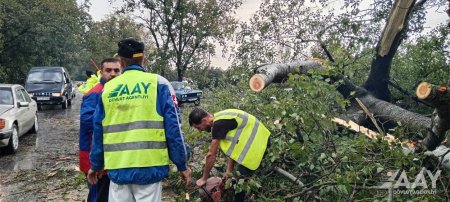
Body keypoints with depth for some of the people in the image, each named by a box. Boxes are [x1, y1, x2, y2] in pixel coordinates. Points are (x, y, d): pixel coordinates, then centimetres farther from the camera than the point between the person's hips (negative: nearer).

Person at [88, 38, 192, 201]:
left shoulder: (108, 88, 6)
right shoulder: (158, 83, -4)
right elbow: (172, 127, -6)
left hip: (117, 168, 3)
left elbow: (98, 131, 12)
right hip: (149, 167, -3)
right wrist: (182, 164, 1)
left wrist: (96, 165, 24)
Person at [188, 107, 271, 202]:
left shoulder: (218, 124, -20)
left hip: (257, 143, -10)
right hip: (259, 137, 10)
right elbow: (232, 146, 11)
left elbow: (211, 155, -15)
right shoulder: (220, 119, 9)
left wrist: (204, 179, -3)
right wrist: (229, 170, 10)